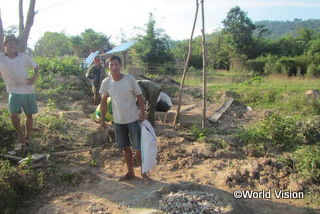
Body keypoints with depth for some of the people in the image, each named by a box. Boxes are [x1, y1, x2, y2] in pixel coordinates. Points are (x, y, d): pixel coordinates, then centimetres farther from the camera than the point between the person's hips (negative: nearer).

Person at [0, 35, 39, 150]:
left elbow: (36, 67, 9)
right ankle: (20, 132, 13)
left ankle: (27, 137, 31)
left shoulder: (24, 57, -4)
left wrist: (34, 77, -9)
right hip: (14, 92, -1)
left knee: (29, 115, 11)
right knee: (14, 115, -17)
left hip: (28, 91, 1)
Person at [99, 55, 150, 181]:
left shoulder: (130, 79, -12)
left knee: (138, 147, 4)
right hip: (118, 121, 3)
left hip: (133, 119, -3)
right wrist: (102, 120, 5)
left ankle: (143, 172, 23)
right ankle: (130, 172, 33)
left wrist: (142, 113, -12)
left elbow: (139, 96, -4)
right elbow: (103, 101, 5)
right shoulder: (106, 83, -5)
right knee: (125, 148, 15)